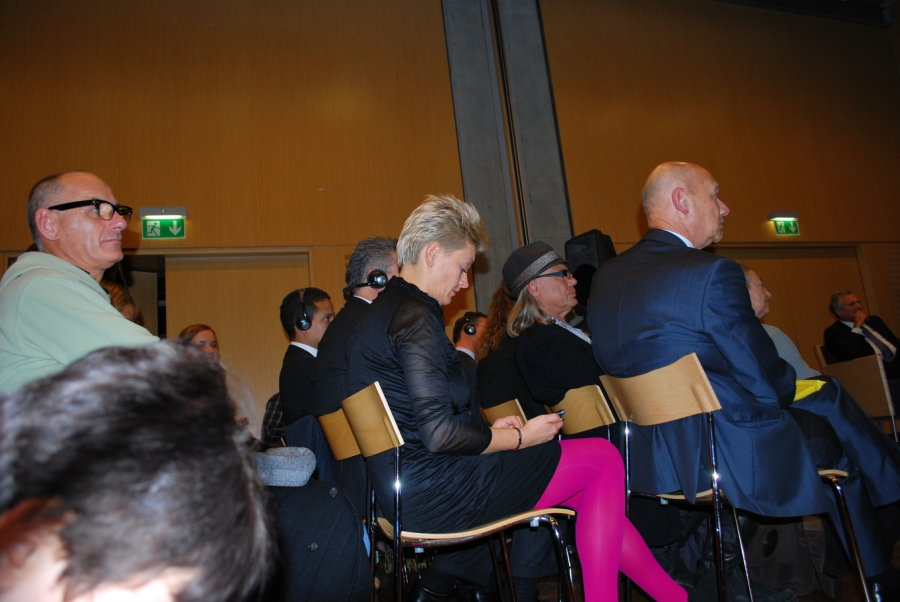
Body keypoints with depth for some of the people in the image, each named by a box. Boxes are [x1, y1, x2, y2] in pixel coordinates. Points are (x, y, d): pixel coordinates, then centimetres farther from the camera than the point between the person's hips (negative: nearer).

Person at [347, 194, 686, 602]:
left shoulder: (384, 309, 14)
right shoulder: (416, 315, -17)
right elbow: (441, 434, -22)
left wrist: (489, 431, 10)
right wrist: (520, 437, -7)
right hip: (434, 492, -10)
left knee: (588, 486, 13)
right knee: (603, 458, -1)